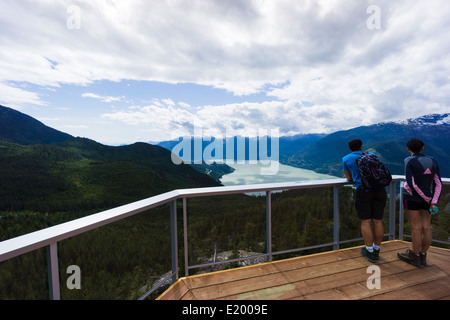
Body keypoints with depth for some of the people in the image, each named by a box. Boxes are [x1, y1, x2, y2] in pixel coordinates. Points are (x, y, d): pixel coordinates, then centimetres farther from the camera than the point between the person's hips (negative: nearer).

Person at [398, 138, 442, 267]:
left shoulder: (409, 161, -13)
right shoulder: (432, 161, 4)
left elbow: (411, 183, -18)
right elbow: (438, 184, 2)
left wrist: (427, 198, -6)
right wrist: (433, 202, -1)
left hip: (412, 198, -5)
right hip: (427, 200, 6)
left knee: (416, 228, 2)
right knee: (426, 227, 9)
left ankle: (415, 257, 15)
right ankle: (423, 256, 22)